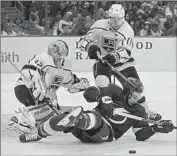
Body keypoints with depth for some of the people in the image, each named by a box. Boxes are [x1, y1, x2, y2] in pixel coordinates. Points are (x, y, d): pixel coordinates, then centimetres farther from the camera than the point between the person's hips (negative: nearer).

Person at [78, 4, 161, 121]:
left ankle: (146, 112, 20)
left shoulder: (128, 30, -17)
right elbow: (83, 41, -13)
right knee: (102, 84, -27)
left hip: (123, 62, 1)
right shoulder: (100, 26, -13)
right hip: (102, 61, 0)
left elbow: (126, 51, -29)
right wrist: (90, 47, -37)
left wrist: (115, 57, -49)